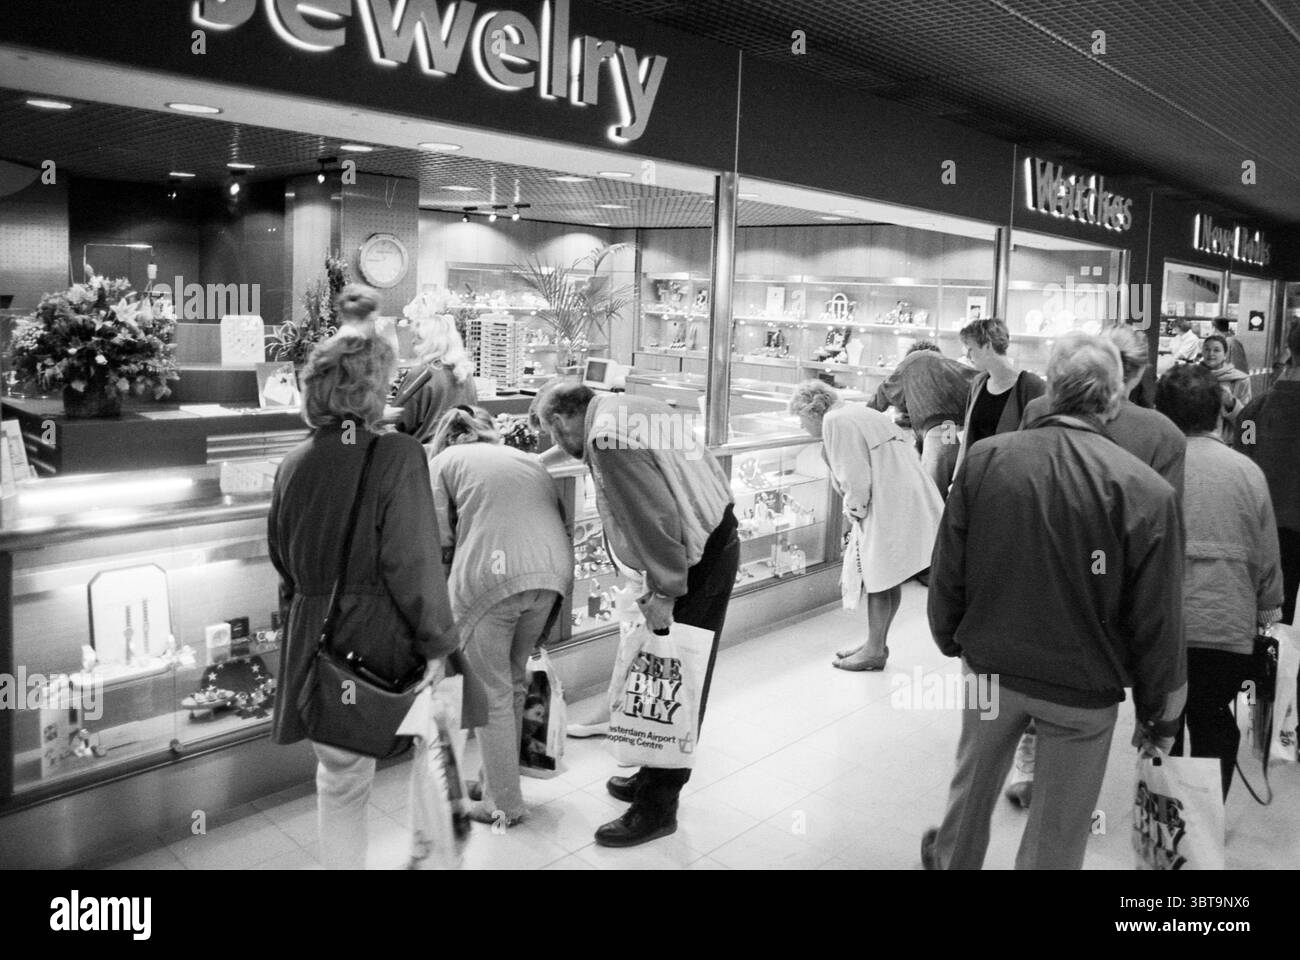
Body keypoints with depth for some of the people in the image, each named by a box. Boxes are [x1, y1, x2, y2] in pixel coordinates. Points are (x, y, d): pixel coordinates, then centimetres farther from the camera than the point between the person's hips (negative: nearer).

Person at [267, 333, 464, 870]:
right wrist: (438, 642, -9)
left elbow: (283, 562, 12)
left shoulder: (293, 466, 4)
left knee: (340, 776, 19)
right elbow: (413, 564, -17)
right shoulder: (398, 457, -13)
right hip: (384, 640, -5)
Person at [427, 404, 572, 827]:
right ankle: (496, 779, 36)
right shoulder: (527, 459, 28)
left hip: (490, 575, -5)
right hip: (552, 573, 5)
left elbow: (440, 540, 3)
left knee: (492, 693, 10)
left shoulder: (443, 462, 15)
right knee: (513, 682, 23)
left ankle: (503, 804, 19)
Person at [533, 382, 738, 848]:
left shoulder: (607, 437, -19)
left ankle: (657, 808, 12)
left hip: (699, 562, -10)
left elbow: (656, 516, -25)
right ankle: (659, 778, 32)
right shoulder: (632, 407, 11)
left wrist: (664, 590, -17)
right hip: (716, 542, 10)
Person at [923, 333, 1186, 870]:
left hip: (990, 667, 3)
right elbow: (1158, 622, -14)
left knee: (973, 783, 27)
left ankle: (950, 861, 52)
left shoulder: (985, 459, -14)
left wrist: (949, 637, 13)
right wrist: (1159, 714, 1)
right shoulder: (1147, 492, -20)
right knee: (1057, 834, 17)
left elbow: (948, 568, -5)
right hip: (1085, 687, -2)